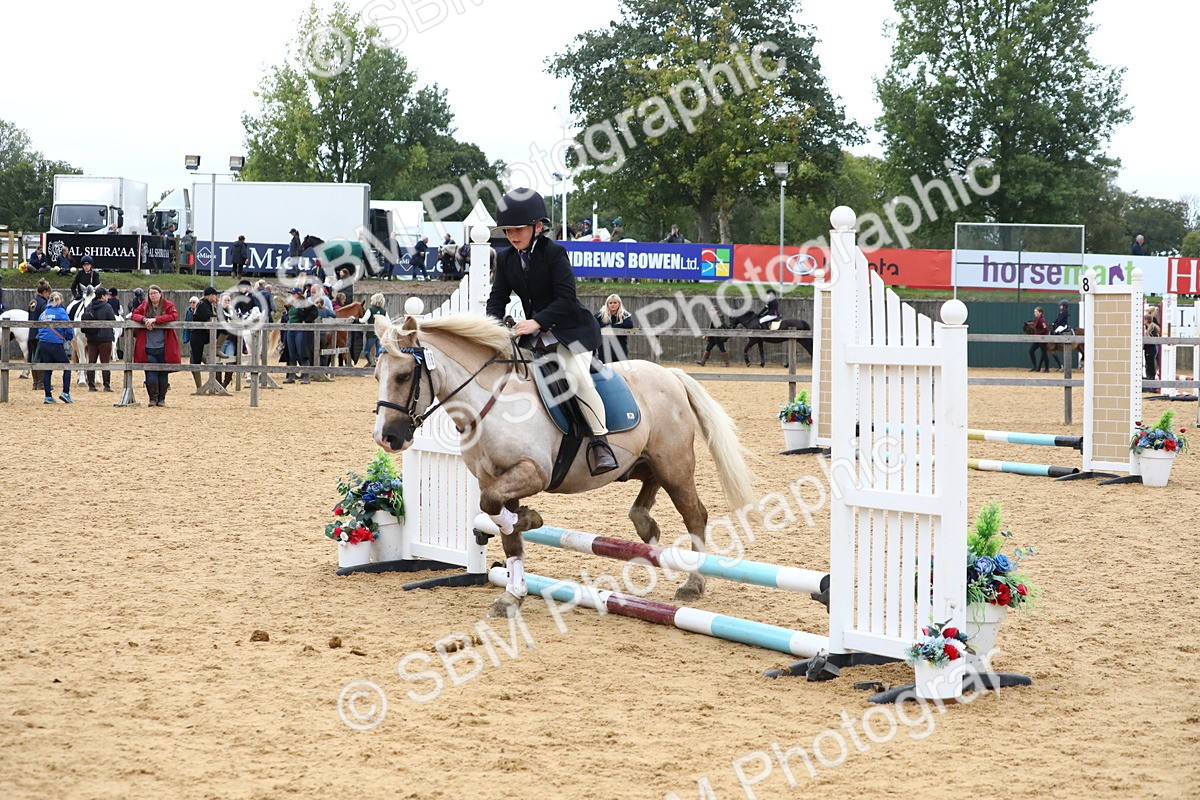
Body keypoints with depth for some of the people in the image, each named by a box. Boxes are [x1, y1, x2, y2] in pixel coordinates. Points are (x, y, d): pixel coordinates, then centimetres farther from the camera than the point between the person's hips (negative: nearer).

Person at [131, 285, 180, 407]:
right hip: (148, 348, 1)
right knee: (150, 375, -4)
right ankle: (153, 398, 9)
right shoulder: (145, 306, 9)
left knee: (163, 374, 6)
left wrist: (155, 320, -21)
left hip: (163, 348, -1)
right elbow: (134, 314, 6)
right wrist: (144, 320, -15)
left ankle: (161, 399, 18)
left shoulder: (168, 305, 1)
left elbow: (174, 316, -15)